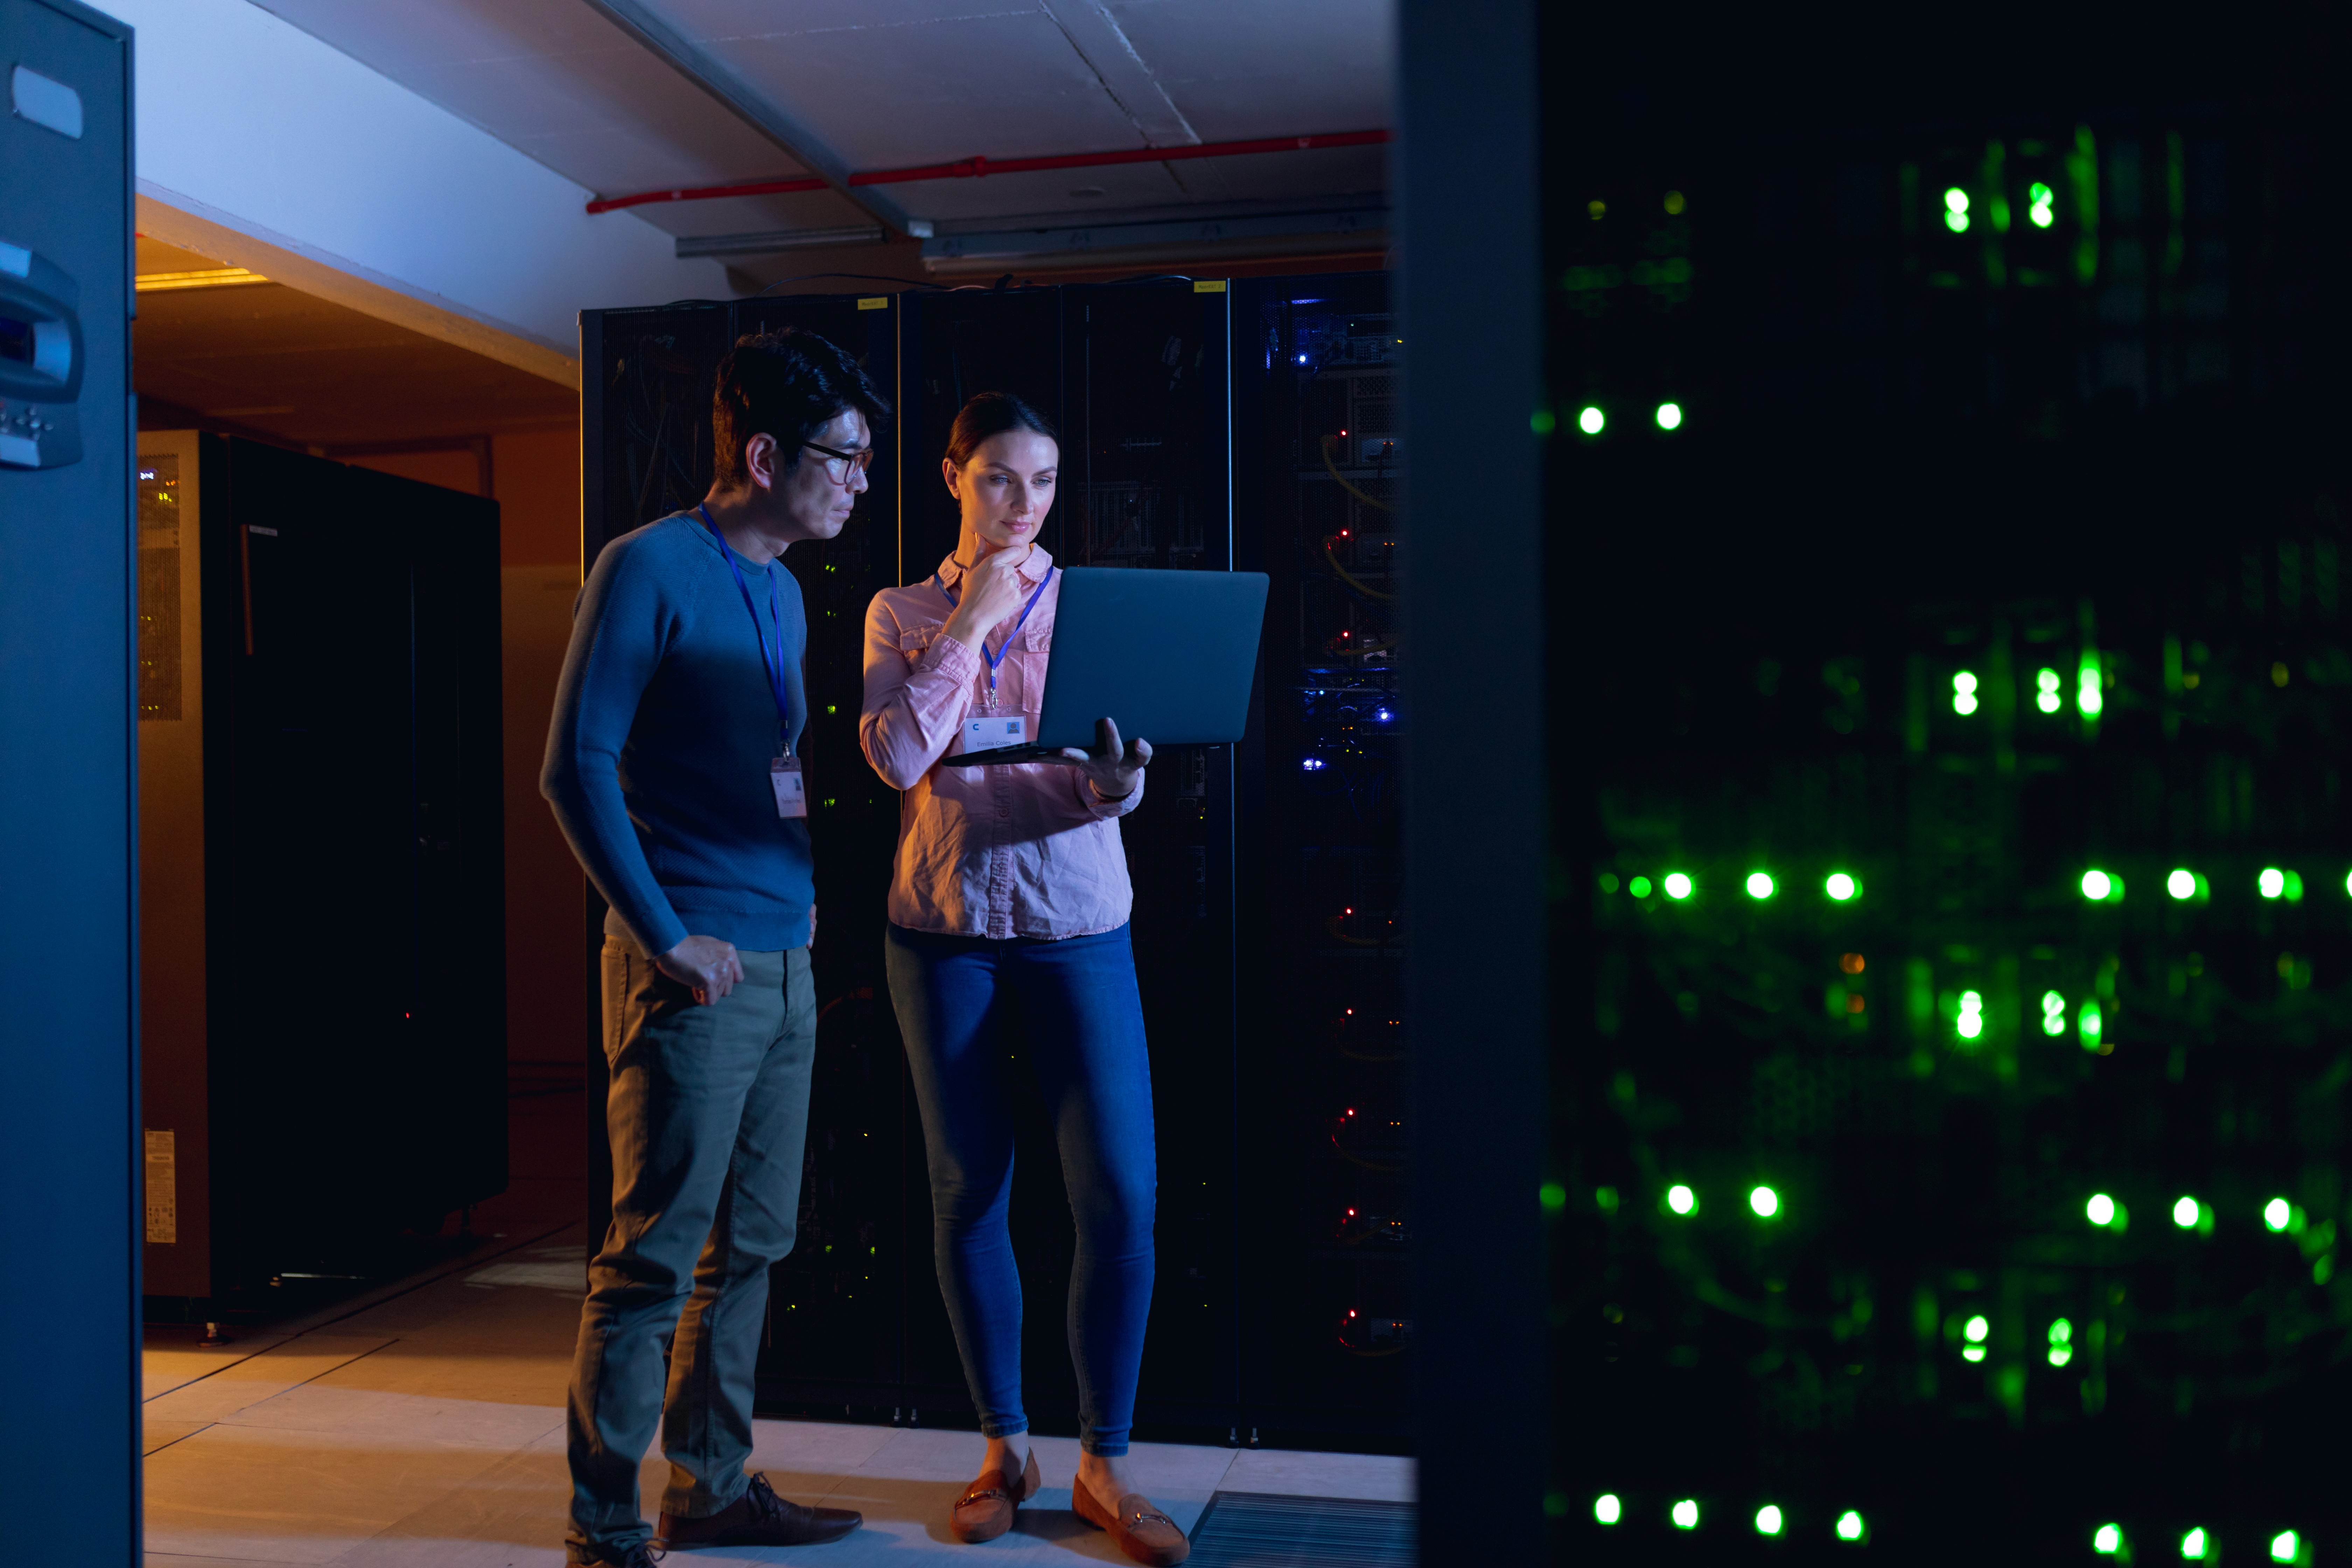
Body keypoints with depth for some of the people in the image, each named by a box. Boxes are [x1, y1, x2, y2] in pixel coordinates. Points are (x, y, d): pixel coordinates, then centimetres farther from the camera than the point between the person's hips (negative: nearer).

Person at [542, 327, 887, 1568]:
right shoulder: (651, 569, -8)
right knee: (656, 1253, -2)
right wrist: (667, 939, -16)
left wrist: (801, 891, 13)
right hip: (695, 970, -8)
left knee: (750, 1244, 14)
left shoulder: (782, 590, 16)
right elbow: (575, 768, -13)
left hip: (782, 961, 8)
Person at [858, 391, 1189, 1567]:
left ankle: (1104, 1466, 11)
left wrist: (1116, 782, -26)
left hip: (1076, 925, 0)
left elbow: (1117, 780, -2)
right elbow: (897, 757, -12)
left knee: (1120, 1194, -6)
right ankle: (1004, 1448, 24)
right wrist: (974, 620, -12)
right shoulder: (901, 614, 4)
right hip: (943, 926, 0)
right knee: (967, 1192, 7)